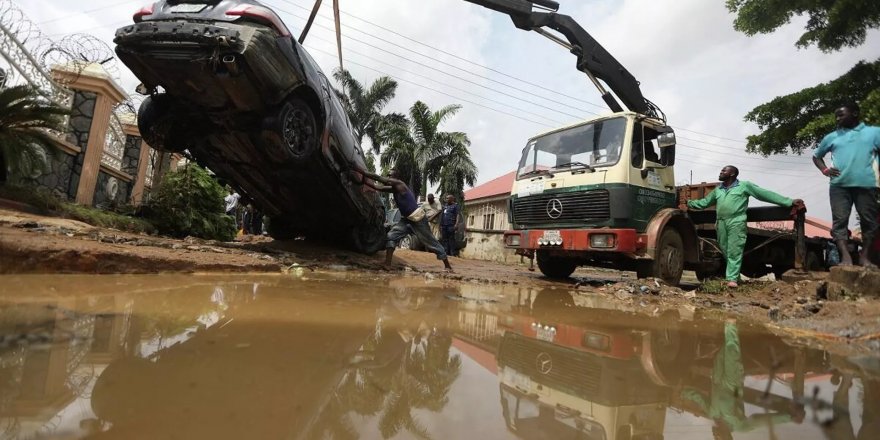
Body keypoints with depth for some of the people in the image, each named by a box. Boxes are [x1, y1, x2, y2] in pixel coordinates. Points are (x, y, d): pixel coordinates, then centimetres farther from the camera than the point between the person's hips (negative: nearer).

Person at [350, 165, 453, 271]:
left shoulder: (399, 184, -18)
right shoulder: (394, 188, 7)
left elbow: (378, 178, -19)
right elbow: (377, 187, 5)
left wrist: (361, 171, -19)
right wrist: (364, 180, -5)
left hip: (418, 218, -9)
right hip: (406, 219, 9)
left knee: (431, 242, -1)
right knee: (391, 236, -4)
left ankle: (447, 266, 10)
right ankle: (387, 265, -5)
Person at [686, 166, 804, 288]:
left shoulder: (744, 185, 4)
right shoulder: (717, 190, 20)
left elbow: (766, 194, 3)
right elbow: (704, 202, 28)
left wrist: (789, 202, 0)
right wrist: (688, 203, 22)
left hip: (736, 222, -5)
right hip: (721, 223, 5)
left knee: (734, 251, -8)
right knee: (725, 251, 8)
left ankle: (732, 279, -10)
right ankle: (735, 275, 20)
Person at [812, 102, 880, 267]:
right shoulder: (831, 137, 16)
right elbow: (816, 156, 26)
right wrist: (825, 169, 8)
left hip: (866, 185, -1)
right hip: (839, 185, 1)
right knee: (839, 221, -7)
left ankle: (864, 256, 15)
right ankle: (845, 257, -8)